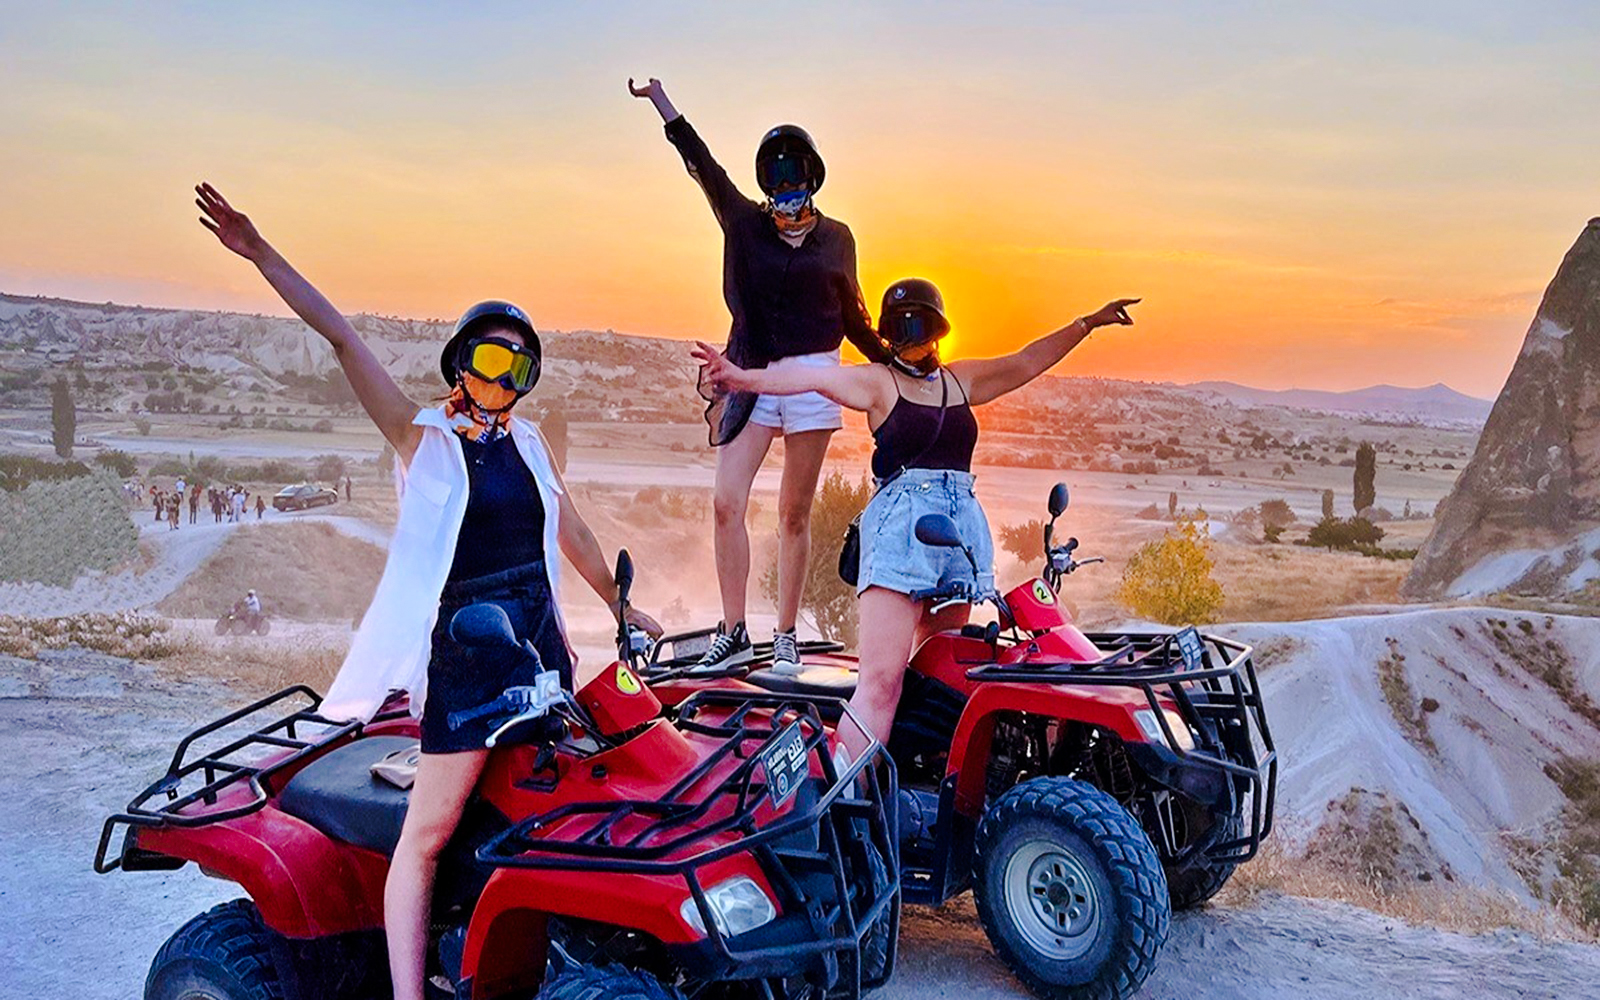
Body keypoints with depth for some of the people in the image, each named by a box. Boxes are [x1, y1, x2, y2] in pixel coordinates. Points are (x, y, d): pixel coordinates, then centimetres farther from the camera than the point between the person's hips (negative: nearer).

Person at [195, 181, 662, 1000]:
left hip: (539, 638, 6)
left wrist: (620, 609, 26)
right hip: (461, 648, -5)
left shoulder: (526, 444, 12)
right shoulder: (423, 438, -2)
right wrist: (262, 255, -16)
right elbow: (344, 341, -10)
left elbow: (572, 534, 21)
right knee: (428, 832, -5)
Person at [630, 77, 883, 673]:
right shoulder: (745, 223, 8)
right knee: (726, 502, -8)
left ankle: (786, 635, 12)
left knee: (795, 513, 3)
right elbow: (700, 162, 5)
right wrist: (659, 98, 2)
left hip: (812, 375, 0)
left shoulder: (836, 238, 11)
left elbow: (850, 314, 18)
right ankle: (733, 632, 4)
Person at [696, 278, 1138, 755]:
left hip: (966, 524, 6)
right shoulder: (878, 380, 5)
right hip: (900, 522, -6)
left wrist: (1088, 322, 30)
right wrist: (742, 376, -26)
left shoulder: (961, 379, 22)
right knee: (881, 681, -16)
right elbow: (815, 378, -11)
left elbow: (1027, 362, 29)